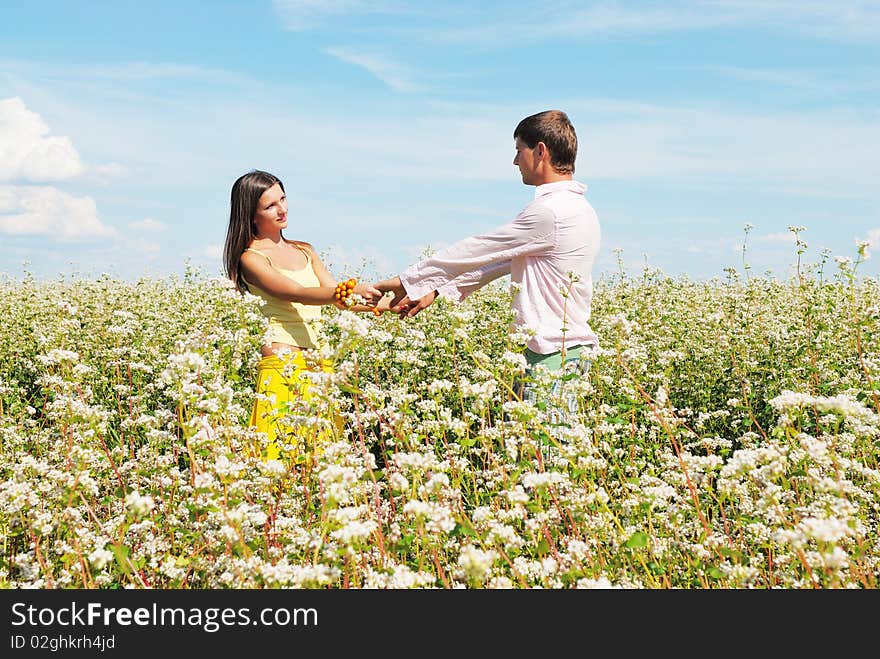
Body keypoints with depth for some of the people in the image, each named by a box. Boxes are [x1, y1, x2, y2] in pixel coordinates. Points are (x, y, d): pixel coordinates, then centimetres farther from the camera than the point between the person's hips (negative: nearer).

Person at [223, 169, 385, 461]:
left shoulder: (305, 251, 18)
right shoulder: (251, 258, -3)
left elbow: (336, 296, 10)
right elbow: (298, 294, -17)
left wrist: (387, 305, -6)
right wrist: (351, 290, -30)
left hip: (320, 365, 6)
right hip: (284, 367, -6)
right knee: (283, 455, -10)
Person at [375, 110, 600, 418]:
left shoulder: (550, 210, -16)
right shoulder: (576, 207, 17)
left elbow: (477, 251, -11)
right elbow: (500, 261, 17)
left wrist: (407, 281, -1)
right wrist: (436, 290, 14)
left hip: (551, 355, -10)